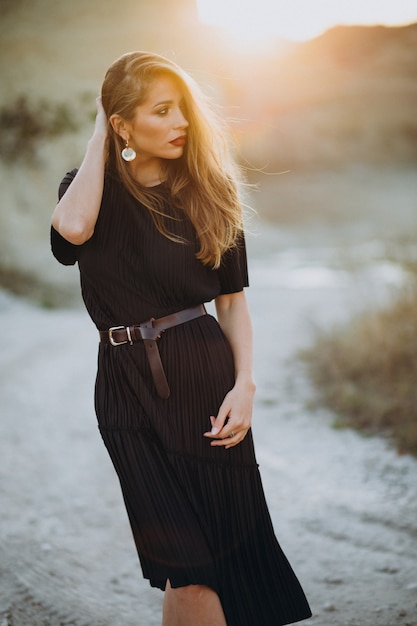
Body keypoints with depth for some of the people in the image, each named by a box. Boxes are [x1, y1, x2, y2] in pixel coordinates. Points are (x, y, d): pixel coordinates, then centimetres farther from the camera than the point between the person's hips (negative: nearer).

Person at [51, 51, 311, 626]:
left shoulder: (208, 191, 4)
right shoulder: (94, 190, 3)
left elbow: (232, 298, 6)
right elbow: (73, 228, -23)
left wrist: (245, 384, -8)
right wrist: (98, 140, -9)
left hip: (207, 373, 1)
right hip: (128, 382, -1)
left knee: (233, 541, 5)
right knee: (188, 564, -2)